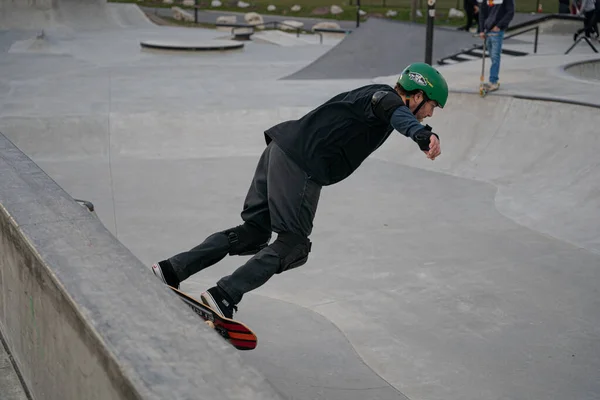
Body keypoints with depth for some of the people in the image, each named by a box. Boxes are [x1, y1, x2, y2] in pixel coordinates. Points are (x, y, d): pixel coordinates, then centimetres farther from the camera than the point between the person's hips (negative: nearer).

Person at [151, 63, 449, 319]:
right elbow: (395, 111, -31)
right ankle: (224, 297, -6)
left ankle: (172, 270, 16)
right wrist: (423, 135, -49)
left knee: (254, 231, 15)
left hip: (280, 148, 10)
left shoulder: (374, 94, 22)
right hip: (301, 166, -10)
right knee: (293, 245, -2)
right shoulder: (385, 95, -6)